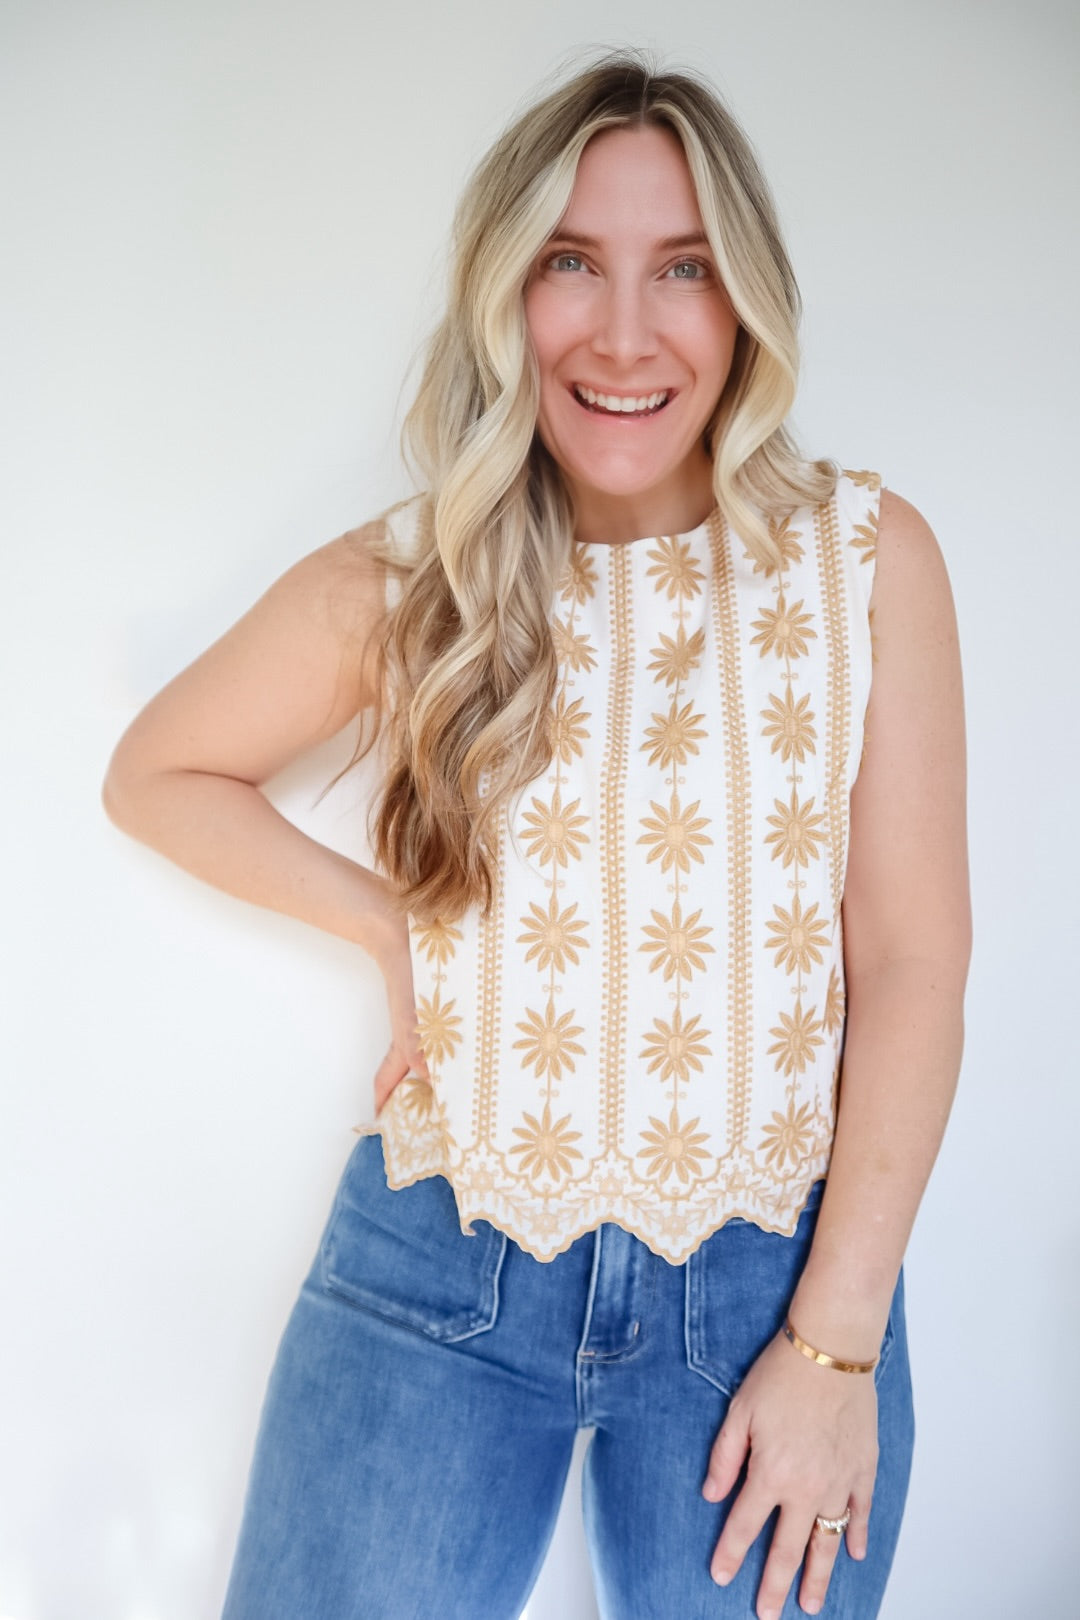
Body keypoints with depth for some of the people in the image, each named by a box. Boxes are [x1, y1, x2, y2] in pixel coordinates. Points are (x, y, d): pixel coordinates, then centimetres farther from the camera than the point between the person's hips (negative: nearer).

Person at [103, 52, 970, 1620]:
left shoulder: (866, 558, -6)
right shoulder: (396, 586, -5)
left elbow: (911, 968, -6)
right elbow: (158, 772, 11)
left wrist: (836, 1344, -8)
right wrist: (385, 920, -3)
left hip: (772, 1281, 0)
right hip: (439, 1273, 1)